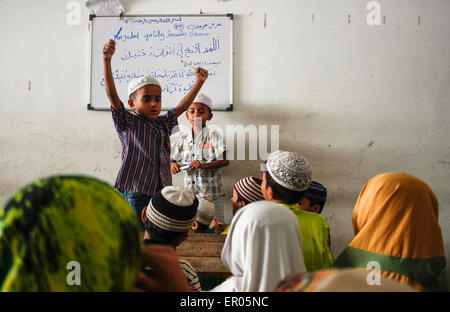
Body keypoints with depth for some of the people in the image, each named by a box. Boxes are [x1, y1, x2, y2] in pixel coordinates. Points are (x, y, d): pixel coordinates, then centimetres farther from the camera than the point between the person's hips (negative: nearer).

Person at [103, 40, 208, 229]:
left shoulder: (163, 124, 16)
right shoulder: (128, 123, -1)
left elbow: (182, 107, 24)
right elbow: (112, 94, -11)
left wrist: (199, 82, 23)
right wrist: (107, 60, -20)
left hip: (161, 194, 6)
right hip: (134, 194, -5)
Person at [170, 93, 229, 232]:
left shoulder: (213, 135, -6)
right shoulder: (183, 138, 8)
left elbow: (225, 160, -12)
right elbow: (173, 159, 18)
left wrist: (204, 165, -24)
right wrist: (173, 165, -6)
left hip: (211, 192, -4)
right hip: (189, 192, 4)